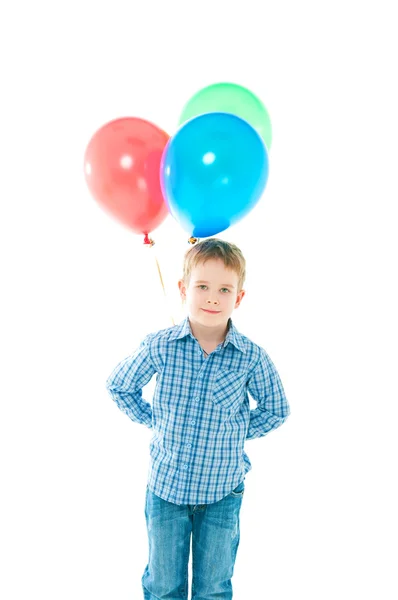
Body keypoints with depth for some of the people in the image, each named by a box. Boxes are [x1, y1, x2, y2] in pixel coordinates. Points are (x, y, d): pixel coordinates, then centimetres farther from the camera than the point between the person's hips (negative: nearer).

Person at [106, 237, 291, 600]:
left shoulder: (252, 357, -15)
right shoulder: (159, 347, -13)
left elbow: (276, 409, 3)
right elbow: (120, 385, 5)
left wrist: (239, 432, -4)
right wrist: (153, 421, -1)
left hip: (223, 491, 0)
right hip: (165, 485, 1)